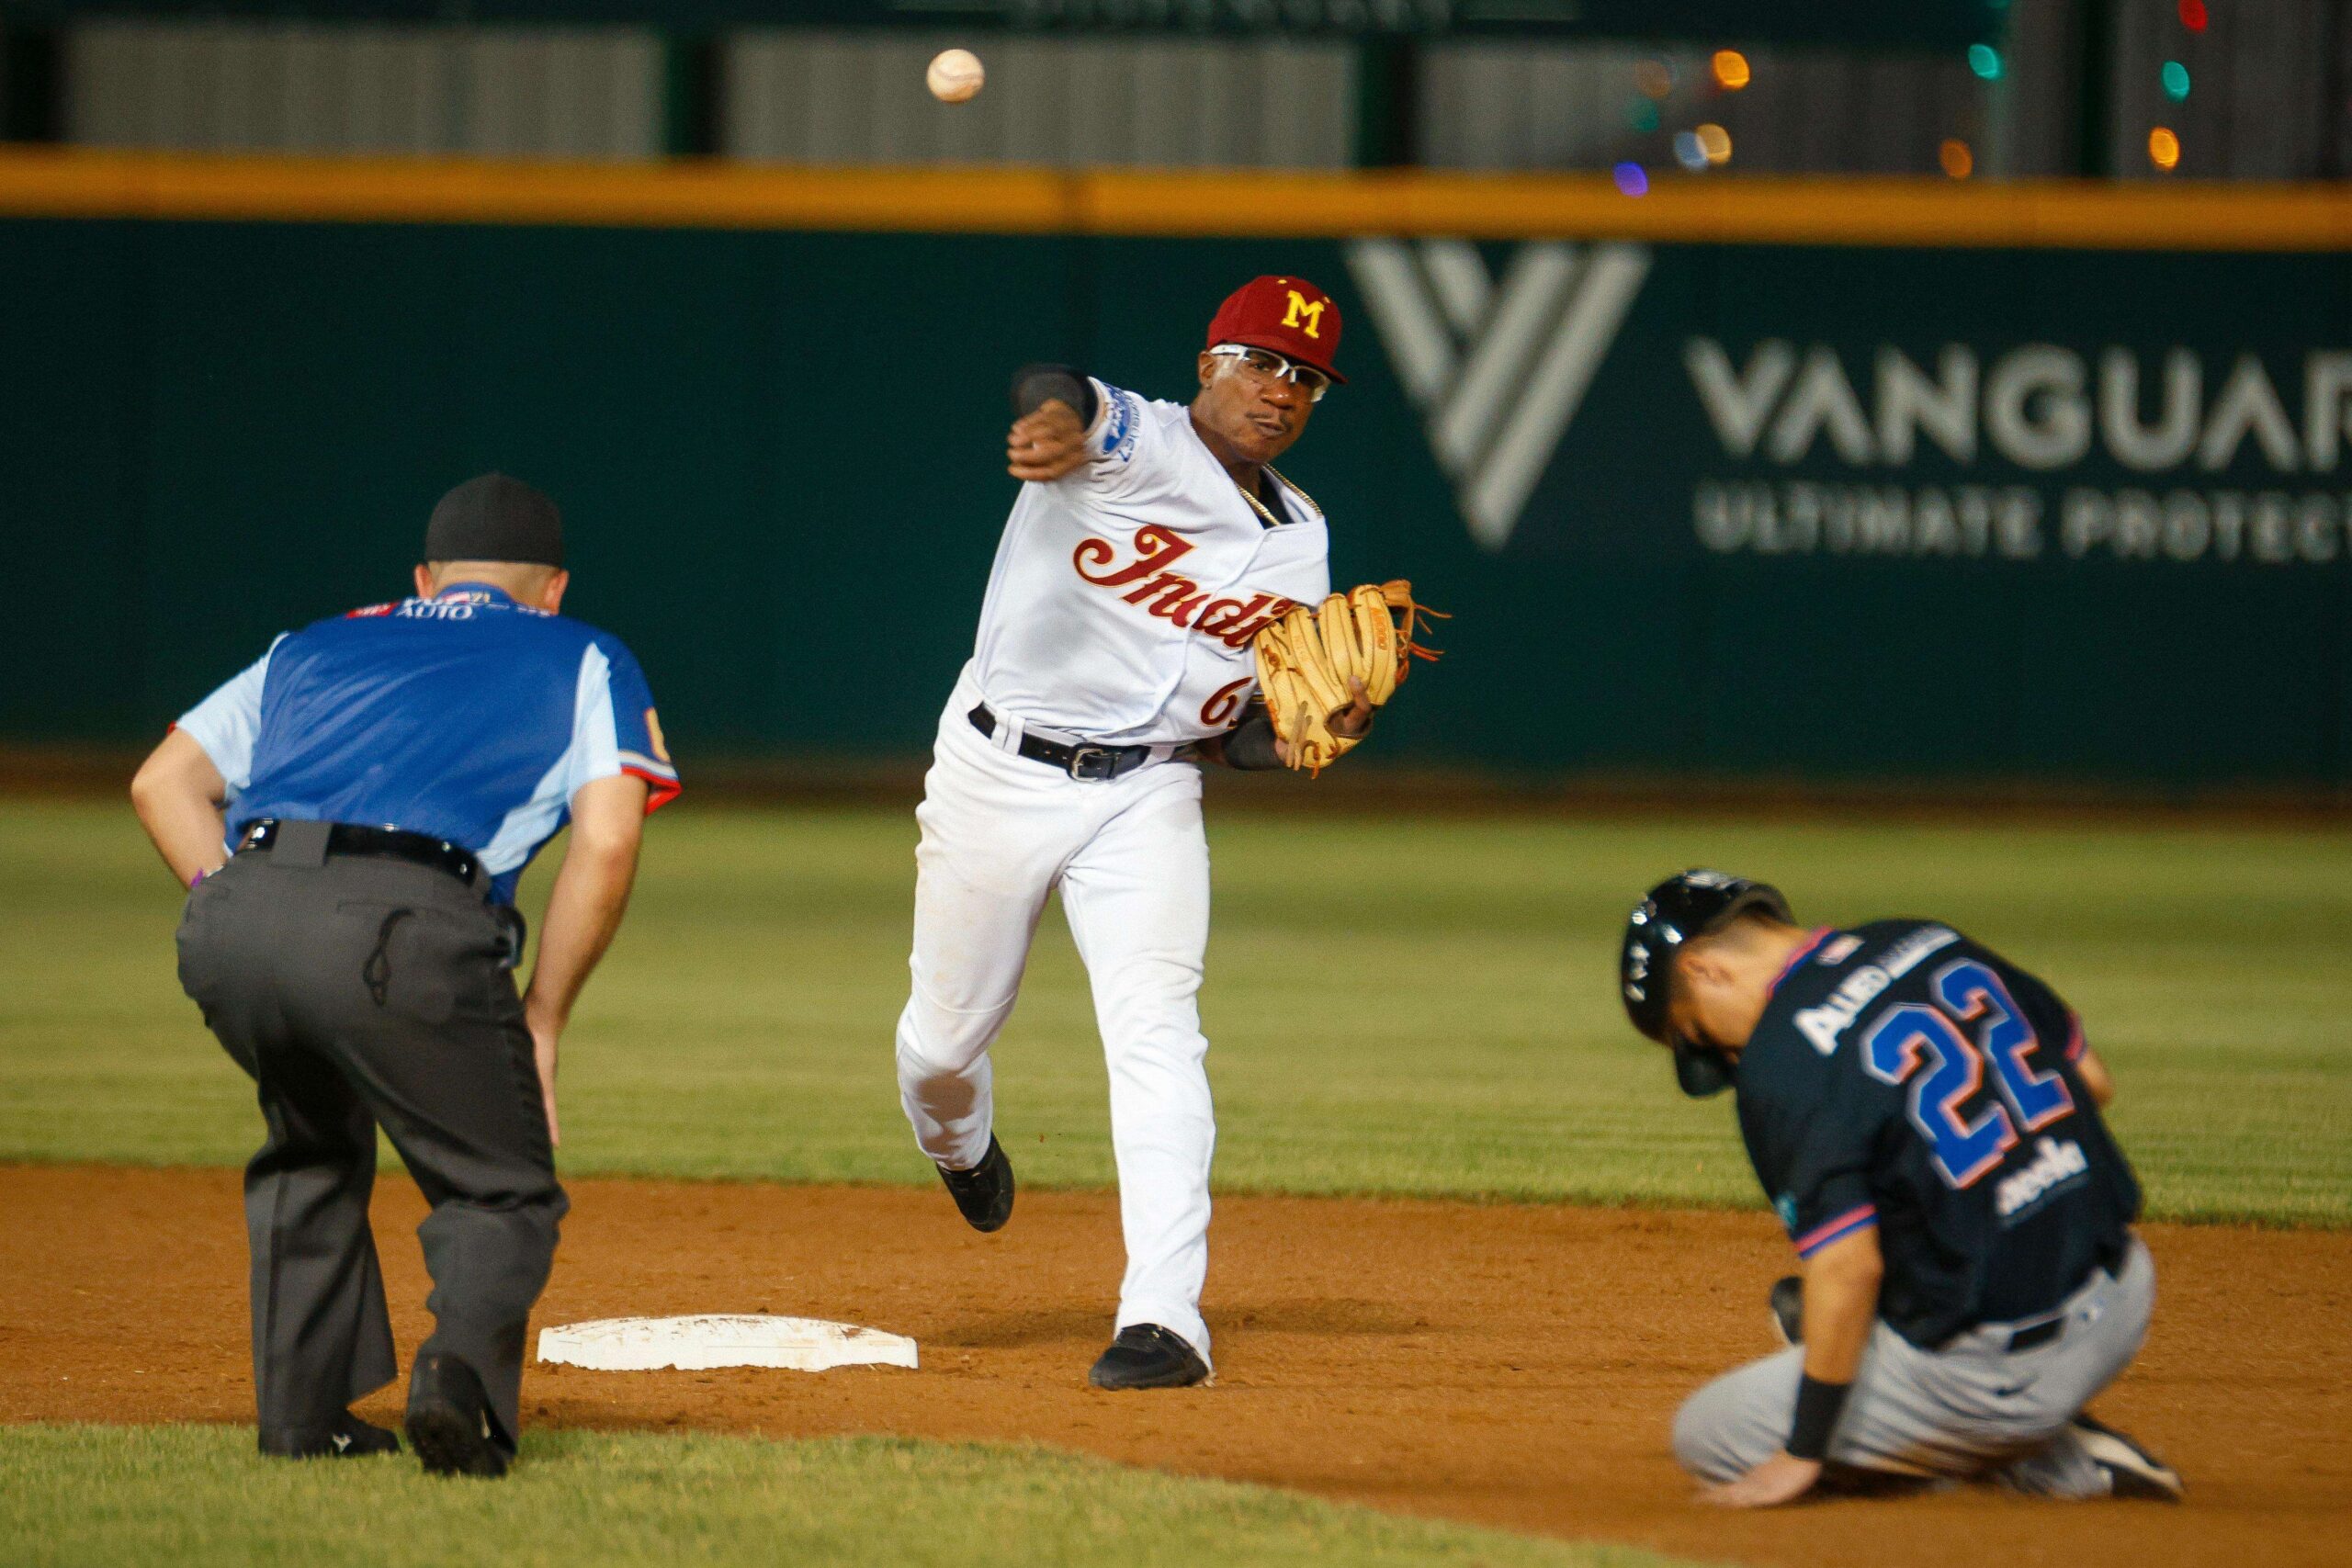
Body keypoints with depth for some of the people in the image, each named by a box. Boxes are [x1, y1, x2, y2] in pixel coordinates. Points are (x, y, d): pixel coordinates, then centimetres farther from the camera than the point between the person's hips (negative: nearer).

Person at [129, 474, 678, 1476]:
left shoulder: (315, 648, 36)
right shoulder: (585, 661, 25)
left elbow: (162, 782, 25)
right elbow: (607, 842, 8)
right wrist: (540, 1025, 12)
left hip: (226, 936, 4)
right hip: (404, 925, -4)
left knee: (314, 1150, 31)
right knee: (503, 1192, 9)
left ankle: (301, 1410, 24)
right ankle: (464, 1366, -18)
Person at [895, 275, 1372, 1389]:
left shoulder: (1300, 544, 7)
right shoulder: (1132, 444, -11)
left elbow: (1245, 732, 11)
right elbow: (1058, 398, -37)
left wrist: (1310, 732, -12)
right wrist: (1056, 422, -62)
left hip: (1147, 796, 3)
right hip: (997, 777, -3)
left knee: (1157, 1031, -16)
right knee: (943, 1037, 9)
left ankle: (1163, 1320, -20)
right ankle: (959, 1143, 47)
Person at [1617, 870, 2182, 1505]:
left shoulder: (1779, 1060, -15)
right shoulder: (1932, 943, 8)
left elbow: (1848, 1266, -20)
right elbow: (2092, 1080, 16)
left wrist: (1804, 1455, -11)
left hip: (2009, 1374, -8)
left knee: (1704, 1435, 7)